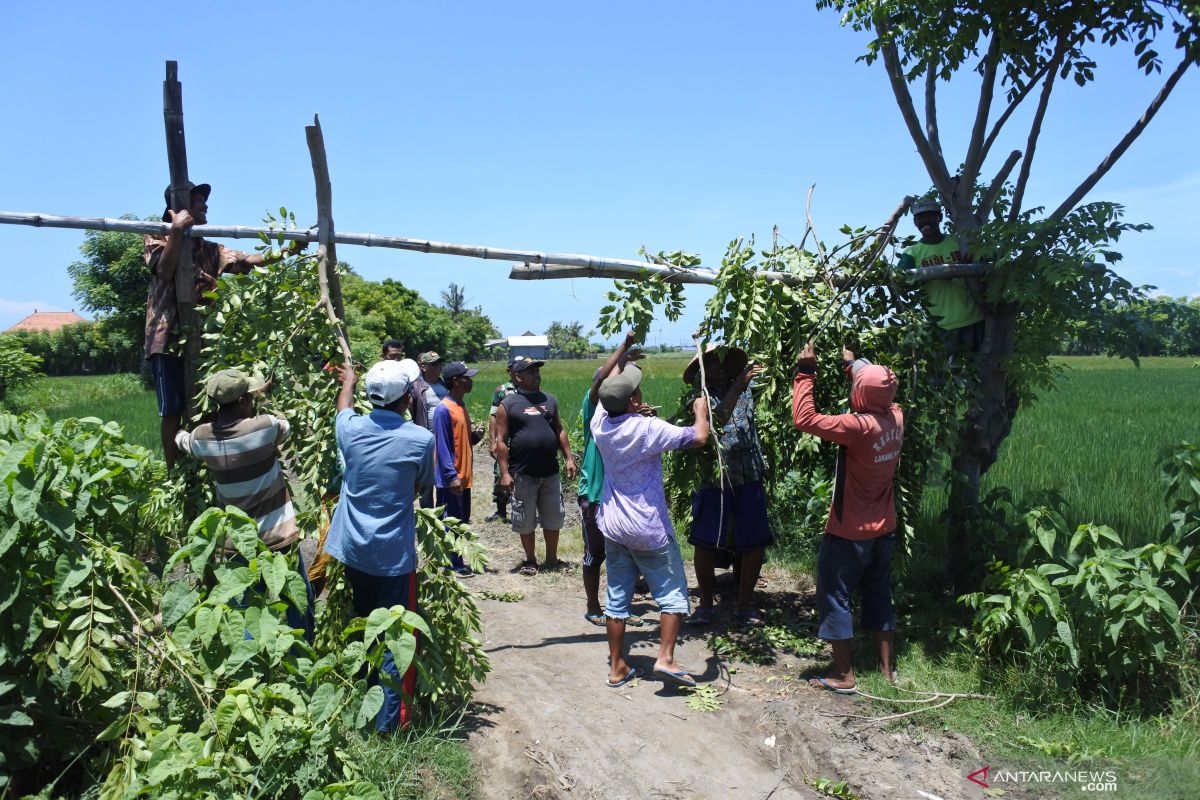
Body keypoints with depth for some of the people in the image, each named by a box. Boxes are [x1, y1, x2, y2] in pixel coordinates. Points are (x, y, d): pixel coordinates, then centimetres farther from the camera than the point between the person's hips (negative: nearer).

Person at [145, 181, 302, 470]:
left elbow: (249, 260, 4)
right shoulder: (157, 239, 3)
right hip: (169, 338, -5)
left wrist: (285, 251, -8)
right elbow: (165, 271, -15)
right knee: (172, 410, -4)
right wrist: (176, 231, -18)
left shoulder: (211, 250, 16)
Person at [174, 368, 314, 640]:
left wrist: (179, 432, 45)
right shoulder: (265, 426, -16)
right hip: (278, 536, -4)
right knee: (298, 604, 11)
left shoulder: (202, 437, -4)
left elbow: (182, 440, 22)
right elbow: (285, 425, 8)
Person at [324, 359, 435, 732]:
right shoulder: (421, 439, -14)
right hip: (394, 552, -5)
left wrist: (348, 380, 39)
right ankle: (391, 718, 6)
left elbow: (343, 407, 20)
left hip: (352, 548, 5)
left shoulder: (351, 429, -5)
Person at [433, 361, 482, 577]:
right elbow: (442, 446, -19)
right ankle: (453, 565, 7)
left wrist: (475, 436, 0)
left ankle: (457, 562, 25)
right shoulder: (444, 409, -16)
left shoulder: (461, 406, 12)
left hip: (464, 476, 9)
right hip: (450, 479, -9)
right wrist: (452, 476, -22)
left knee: (462, 521, 15)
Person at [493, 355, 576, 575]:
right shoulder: (508, 404, -5)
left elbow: (560, 431, 16)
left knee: (553, 518, 10)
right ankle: (530, 560, 22)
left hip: (550, 472, 4)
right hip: (523, 474, -4)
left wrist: (569, 458, 8)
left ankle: (552, 559, 25)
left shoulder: (549, 400, 10)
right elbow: (501, 441, -7)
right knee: (526, 520, 6)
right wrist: (505, 473, -12)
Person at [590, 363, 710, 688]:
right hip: (648, 528, -6)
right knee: (672, 593, 8)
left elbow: (606, 389, 18)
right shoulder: (648, 428, -20)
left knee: (617, 596, 12)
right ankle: (666, 658, -3)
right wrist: (701, 409, -1)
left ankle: (616, 667, 17)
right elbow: (699, 437, -22)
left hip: (613, 525, 6)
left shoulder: (600, 423, -2)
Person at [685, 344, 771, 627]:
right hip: (714, 481, -3)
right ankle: (705, 605, 20)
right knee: (706, 544, 2)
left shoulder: (746, 389, 8)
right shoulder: (702, 397, -3)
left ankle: (743, 605, 20)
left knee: (755, 544, 4)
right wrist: (738, 386, -26)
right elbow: (717, 419, -20)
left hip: (750, 479, 3)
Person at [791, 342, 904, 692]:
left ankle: (843, 675, 10)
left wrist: (806, 372, -22)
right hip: (884, 529, 7)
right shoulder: (896, 418, -5)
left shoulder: (859, 427, -27)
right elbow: (879, 398, 20)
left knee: (834, 597, 6)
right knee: (879, 594, 19)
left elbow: (804, 418, -29)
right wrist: (852, 364, 22)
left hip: (850, 532, -7)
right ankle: (887, 666, 27)